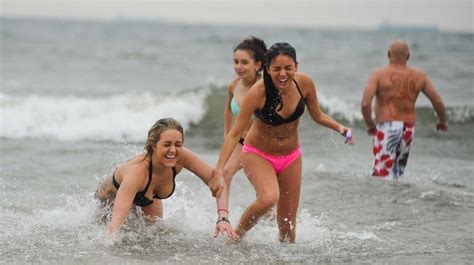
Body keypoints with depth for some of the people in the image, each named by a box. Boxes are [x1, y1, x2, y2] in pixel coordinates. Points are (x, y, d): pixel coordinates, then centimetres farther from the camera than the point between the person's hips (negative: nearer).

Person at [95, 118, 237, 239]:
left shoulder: (182, 157, -32)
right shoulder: (137, 171, -47)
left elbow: (217, 182, -24)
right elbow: (117, 219, -54)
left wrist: (223, 219, -38)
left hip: (147, 200, 5)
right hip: (111, 201, -5)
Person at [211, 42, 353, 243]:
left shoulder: (304, 83, -17)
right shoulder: (258, 93, -28)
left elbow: (317, 116, 2)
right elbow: (235, 133, -24)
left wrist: (339, 127, -17)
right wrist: (219, 169, -32)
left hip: (291, 157, 4)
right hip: (258, 155, -4)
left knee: (287, 224, 7)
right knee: (269, 198, -32)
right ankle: (237, 235, -9)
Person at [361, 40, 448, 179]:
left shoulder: (379, 75, -4)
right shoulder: (419, 76, 6)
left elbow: (365, 103, -13)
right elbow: (438, 101, 4)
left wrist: (369, 124, 3)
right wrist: (443, 121, 22)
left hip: (387, 127, -4)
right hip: (408, 129, 5)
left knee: (382, 174, -9)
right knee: (397, 171, 18)